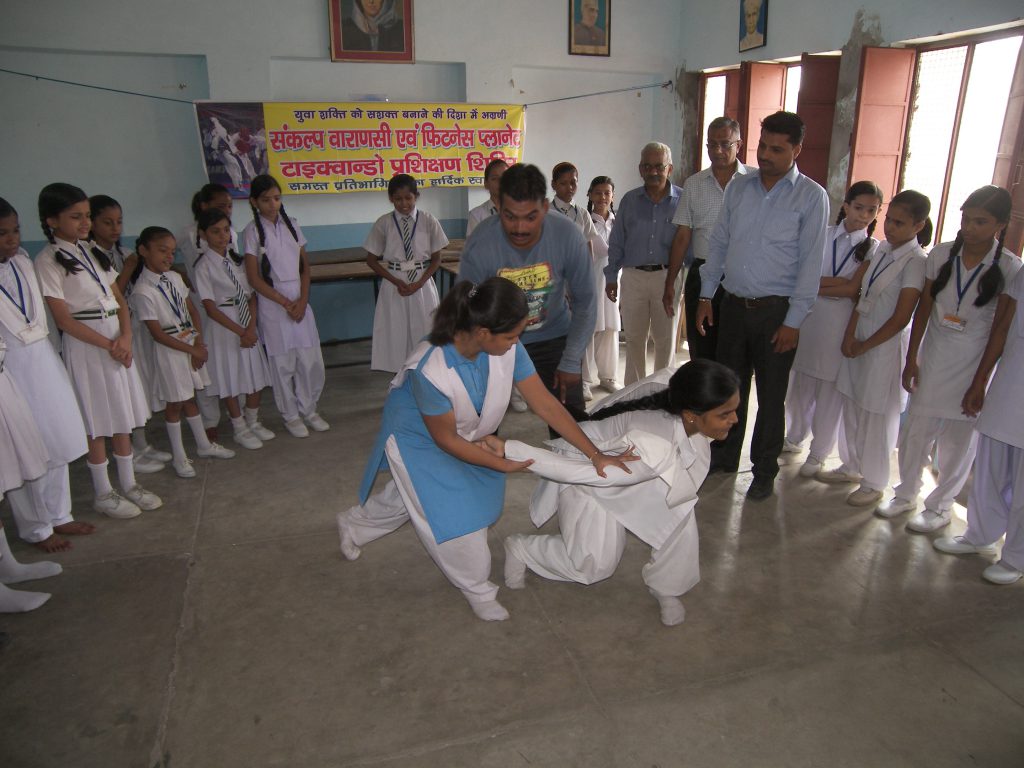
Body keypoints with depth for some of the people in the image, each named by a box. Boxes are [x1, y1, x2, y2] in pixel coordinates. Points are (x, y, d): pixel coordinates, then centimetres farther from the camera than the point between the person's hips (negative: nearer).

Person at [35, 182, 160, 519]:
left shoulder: (92, 251, 10)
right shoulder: (48, 260, -9)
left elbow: (119, 299, 8)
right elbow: (63, 318, -13)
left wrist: (125, 337, -7)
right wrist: (108, 345, -15)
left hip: (118, 338, 6)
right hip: (86, 343, -6)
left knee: (122, 415, 12)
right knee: (97, 421, 3)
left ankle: (129, 484, 24)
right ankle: (103, 493, 17)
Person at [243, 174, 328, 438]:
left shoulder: (291, 225, 8)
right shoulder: (253, 231, -4)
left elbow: (305, 266, 9)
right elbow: (254, 278, -7)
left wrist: (303, 299, -5)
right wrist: (286, 303, -9)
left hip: (299, 299, 4)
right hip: (273, 302, -4)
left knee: (312, 360, 4)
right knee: (282, 363, 3)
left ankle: (308, 409, 24)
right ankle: (290, 415, 19)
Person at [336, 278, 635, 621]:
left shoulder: (508, 348, -28)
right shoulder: (430, 370, -41)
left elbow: (545, 404, -22)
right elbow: (445, 439, -27)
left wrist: (595, 454, -24)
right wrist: (504, 465, -23)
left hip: (465, 434, 6)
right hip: (418, 440, -6)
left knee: (410, 496, 25)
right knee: (455, 515, -6)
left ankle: (353, 523, 55)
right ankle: (478, 590, 23)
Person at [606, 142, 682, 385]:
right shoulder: (630, 200, 6)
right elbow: (616, 242, 10)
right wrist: (611, 277, 7)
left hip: (667, 277, -2)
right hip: (633, 276, 2)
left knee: (665, 338, 8)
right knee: (633, 337, 10)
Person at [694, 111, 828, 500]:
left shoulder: (811, 197, -6)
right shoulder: (738, 186, 6)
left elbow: (810, 263, -8)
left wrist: (793, 322, -11)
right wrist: (706, 297, 7)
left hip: (776, 310, -3)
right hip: (733, 303, 4)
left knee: (771, 395, 8)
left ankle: (764, 470, 24)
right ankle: (724, 457, 31)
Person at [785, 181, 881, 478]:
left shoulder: (873, 248, 0)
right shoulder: (822, 235, 3)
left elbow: (853, 289, -10)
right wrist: (838, 282, -13)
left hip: (841, 322, -1)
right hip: (808, 316, 2)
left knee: (829, 390, 5)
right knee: (800, 383, 9)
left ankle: (818, 453, 20)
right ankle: (795, 437, 32)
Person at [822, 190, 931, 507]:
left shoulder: (915, 261, -14)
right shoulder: (882, 249, 7)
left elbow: (901, 318, -15)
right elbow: (863, 297, 9)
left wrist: (865, 346, -9)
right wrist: (849, 336, -2)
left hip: (885, 346, -7)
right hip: (857, 340, 7)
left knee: (877, 416, 3)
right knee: (852, 407, 14)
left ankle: (873, 483, 17)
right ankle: (852, 466, 32)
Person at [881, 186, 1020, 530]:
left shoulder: (1009, 268, -9)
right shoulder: (941, 254, -2)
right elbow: (923, 308, 2)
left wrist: (984, 377, -9)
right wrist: (912, 358, 1)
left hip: (973, 364, -2)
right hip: (933, 357, 3)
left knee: (958, 440, 8)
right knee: (915, 430, 9)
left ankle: (940, 506, 25)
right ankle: (906, 494, 28)